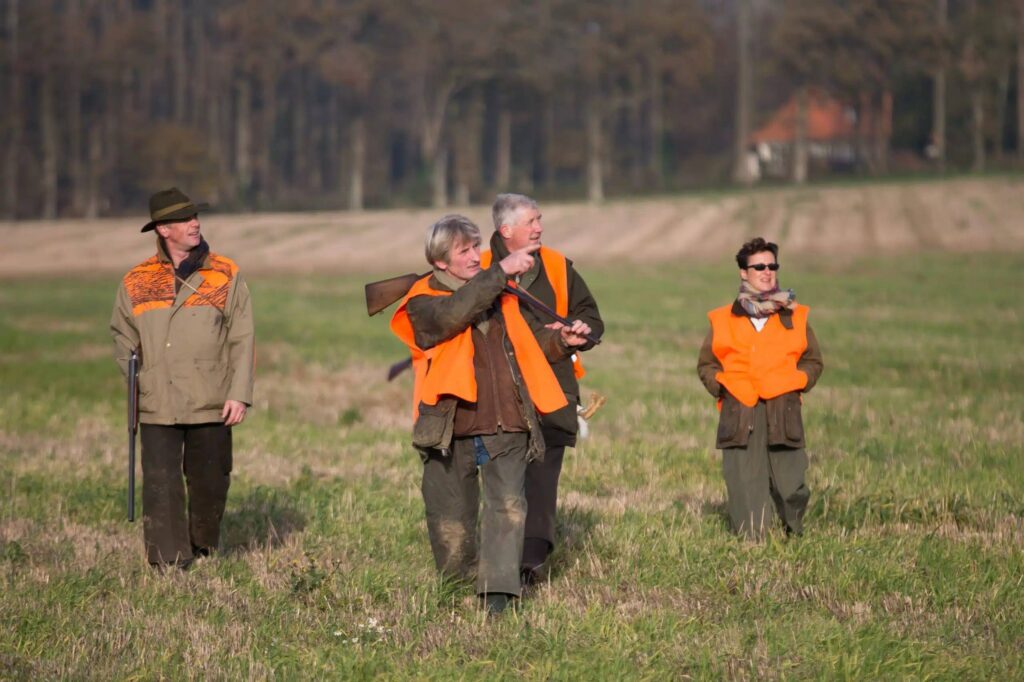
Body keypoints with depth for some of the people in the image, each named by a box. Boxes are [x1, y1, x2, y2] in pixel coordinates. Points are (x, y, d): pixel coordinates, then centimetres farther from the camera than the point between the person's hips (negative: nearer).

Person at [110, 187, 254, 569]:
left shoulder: (225, 276, 3)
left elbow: (242, 339, 1)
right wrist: (138, 383, 4)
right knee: (161, 486, -5)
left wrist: (239, 394, -7)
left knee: (209, 481, 8)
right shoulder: (137, 282, 6)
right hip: (158, 407, 0)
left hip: (211, 406, 0)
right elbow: (122, 337, 16)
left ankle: (203, 547, 31)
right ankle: (169, 563, 0)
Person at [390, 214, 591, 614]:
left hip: (506, 430, 3)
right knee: (452, 530, 5)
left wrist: (560, 341, 10)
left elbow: (523, 349, 29)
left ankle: (498, 593, -22)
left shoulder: (497, 295, 17)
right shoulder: (424, 303, -1)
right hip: (451, 433, -3)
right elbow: (452, 315, -24)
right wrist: (502, 271, -25)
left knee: (508, 505, -17)